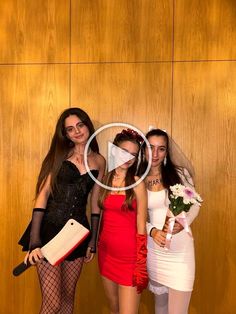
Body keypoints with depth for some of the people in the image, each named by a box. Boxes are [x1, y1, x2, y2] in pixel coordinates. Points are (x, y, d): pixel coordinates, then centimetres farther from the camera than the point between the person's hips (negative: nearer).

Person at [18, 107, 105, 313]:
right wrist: (34, 242, -17)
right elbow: (42, 195, -10)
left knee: (68, 297, 17)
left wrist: (93, 240, 11)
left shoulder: (99, 161, 6)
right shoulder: (60, 154, -3)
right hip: (50, 229, -3)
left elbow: (95, 203, 10)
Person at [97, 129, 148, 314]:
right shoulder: (104, 179, 3)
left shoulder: (137, 183, -9)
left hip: (129, 255, -4)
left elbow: (141, 226, -9)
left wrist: (140, 264, -10)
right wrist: (94, 245, 8)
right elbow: (100, 216, 11)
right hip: (106, 252, 4)